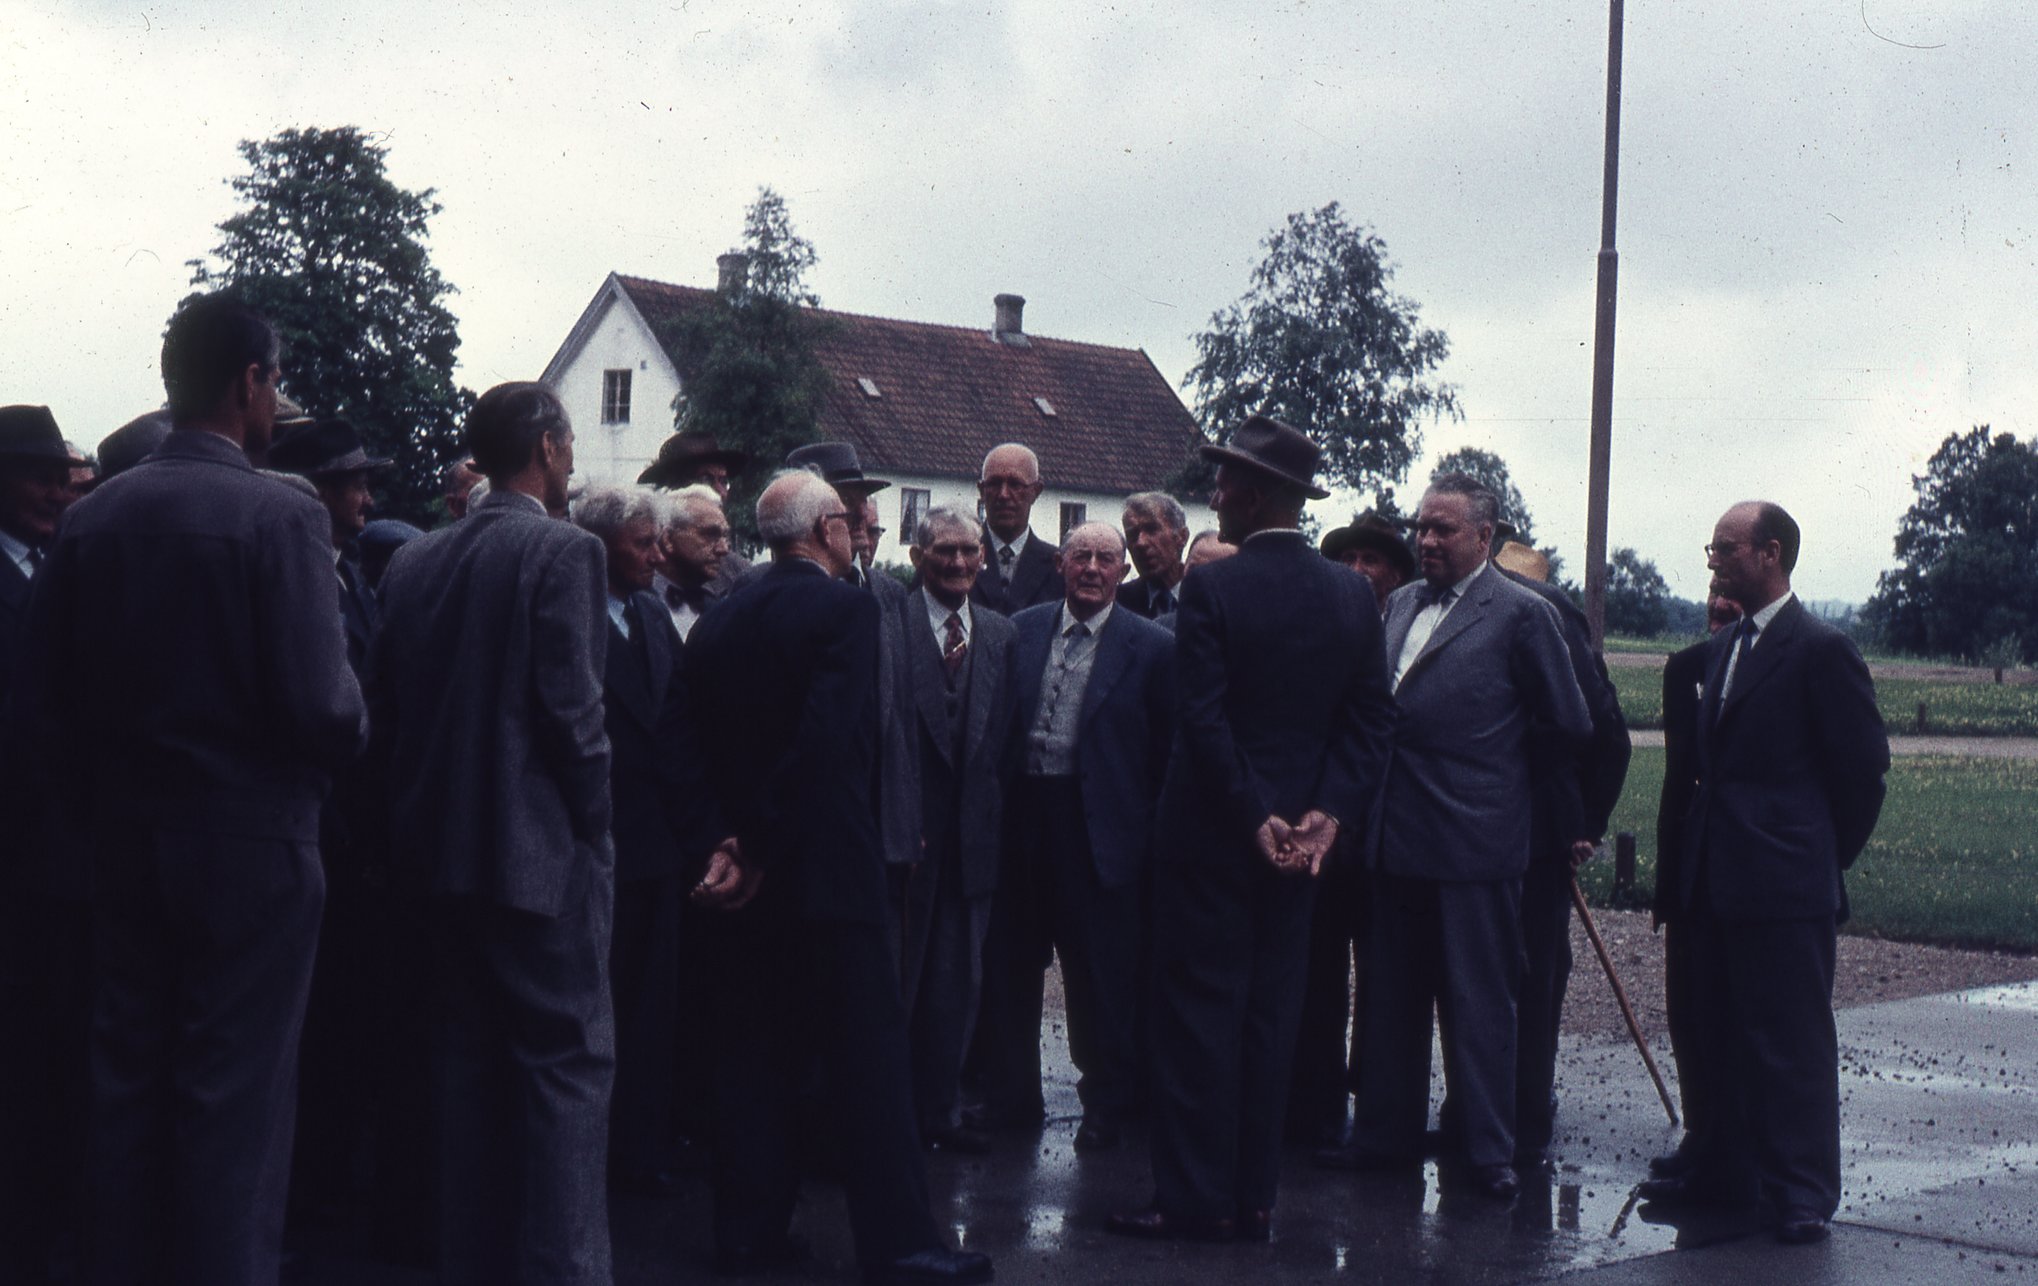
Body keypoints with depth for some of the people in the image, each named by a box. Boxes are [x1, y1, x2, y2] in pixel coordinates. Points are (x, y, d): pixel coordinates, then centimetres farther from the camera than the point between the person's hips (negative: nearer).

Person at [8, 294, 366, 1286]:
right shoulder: (282, 518, -15)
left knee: (127, 1082, 15)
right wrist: (347, 736, 2)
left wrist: (96, 800, 15)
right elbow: (323, 709, -20)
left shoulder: (91, 518, 1)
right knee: (236, 1095, 3)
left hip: (126, 845, 5)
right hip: (251, 844, -5)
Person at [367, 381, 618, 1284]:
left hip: (442, 845, 7)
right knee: (567, 1058, -1)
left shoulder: (413, 563, 9)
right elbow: (572, 707, -16)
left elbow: (385, 710, 9)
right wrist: (594, 827, -6)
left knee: (471, 1061, 14)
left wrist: (424, 808, 16)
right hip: (541, 845, -7)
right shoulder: (563, 551, -10)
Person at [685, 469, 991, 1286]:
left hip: (747, 862, 7)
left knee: (750, 1055, 12)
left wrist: (739, 841, 12)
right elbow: (826, 739, -19)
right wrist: (763, 849, -15)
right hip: (826, 868, -6)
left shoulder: (720, 621, 8)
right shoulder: (846, 608, -10)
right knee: (867, 1053, -2)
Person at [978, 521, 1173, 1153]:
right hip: (1022, 821, 3)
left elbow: (1167, 750, -1)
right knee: (1010, 964, 11)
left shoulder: (1151, 647, -2)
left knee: (1101, 973, 4)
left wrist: (1151, 833, -4)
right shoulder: (1021, 630, 8)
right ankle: (1011, 1095, 26)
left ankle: (1106, 1103, 21)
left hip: (1099, 832, -3)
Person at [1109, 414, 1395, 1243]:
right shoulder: (1353, 597, 4)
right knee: (1270, 1013, 11)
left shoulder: (1212, 588, -13)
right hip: (1304, 837, 5)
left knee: (1198, 1013, 1)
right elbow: (1371, 720, 2)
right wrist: (1327, 815, -4)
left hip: (1211, 833, -5)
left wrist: (1256, 818, -11)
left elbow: (1203, 720, -17)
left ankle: (1195, 1200, 3)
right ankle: (1253, 1200, 15)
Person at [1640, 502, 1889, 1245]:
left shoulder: (1821, 649, -10)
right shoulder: (1723, 649, 15)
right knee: (1723, 1035, 14)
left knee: (1793, 1041, -3)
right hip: (1716, 880, 8)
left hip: (1785, 885, -8)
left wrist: (1829, 855, 0)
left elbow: (1863, 764, -8)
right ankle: (1728, 1170, 24)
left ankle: (1802, 1193, 2)